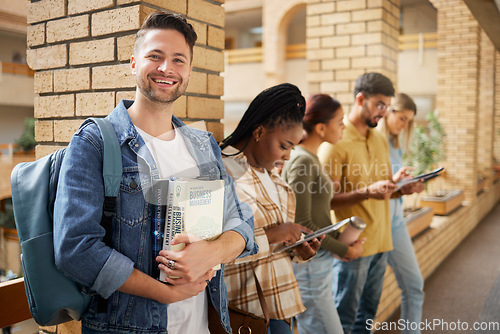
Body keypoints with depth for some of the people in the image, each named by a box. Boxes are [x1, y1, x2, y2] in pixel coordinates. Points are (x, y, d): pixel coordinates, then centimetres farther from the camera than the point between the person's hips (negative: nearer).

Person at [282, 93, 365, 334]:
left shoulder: (309, 158, 11)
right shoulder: (302, 161, -19)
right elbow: (302, 224, -19)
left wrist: (341, 241, 4)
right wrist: (345, 250, -10)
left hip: (317, 262, 9)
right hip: (309, 266, -9)